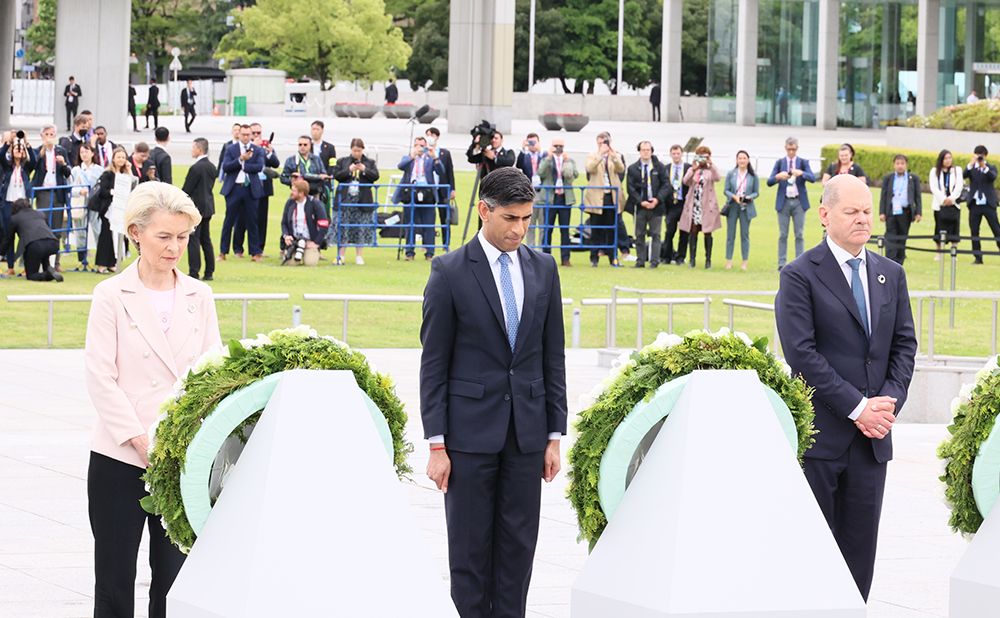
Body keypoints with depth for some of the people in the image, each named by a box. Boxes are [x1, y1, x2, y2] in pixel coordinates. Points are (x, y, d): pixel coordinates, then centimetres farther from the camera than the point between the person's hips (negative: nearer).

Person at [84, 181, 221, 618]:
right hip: (121, 458, -3)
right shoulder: (111, 295, -2)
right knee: (114, 582, 3)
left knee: (174, 579, 4)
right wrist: (140, 440, -15)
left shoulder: (199, 296, 9)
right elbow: (100, 378, -6)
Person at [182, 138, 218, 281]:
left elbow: (186, 190, -15)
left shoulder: (196, 168, -17)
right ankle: (209, 272, 14)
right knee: (206, 240, 13)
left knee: (193, 241, -5)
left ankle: (193, 273, -5)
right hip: (208, 206, 9)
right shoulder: (211, 167, 9)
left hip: (196, 208, -9)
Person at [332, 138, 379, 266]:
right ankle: (341, 255, 3)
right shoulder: (342, 162, 10)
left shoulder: (370, 163, 10)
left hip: (362, 200, 0)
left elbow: (376, 176, 0)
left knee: (361, 228, 1)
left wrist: (365, 170, -15)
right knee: (343, 228, -2)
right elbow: (336, 175, 0)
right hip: (346, 200, 0)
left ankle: (358, 256, 9)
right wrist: (349, 170, -13)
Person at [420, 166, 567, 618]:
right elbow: (433, 364, -5)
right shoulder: (450, 272, -6)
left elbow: (553, 357, 10)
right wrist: (436, 444, -9)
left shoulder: (543, 270, 7)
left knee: (519, 547, 6)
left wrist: (554, 435, 7)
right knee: (469, 547, 2)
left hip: (527, 431, 4)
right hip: (471, 431, -4)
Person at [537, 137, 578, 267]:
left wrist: (566, 161, -14)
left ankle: (565, 258, 3)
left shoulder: (570, 161, 10)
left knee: (565, 229, 1)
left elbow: (574, 175, -6)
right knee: (548, 229, 1)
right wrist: (549, 158, -18)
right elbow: (541, 173, -12)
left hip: (565, 198, 1)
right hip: (550, 198, -1)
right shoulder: (546, 161, 7)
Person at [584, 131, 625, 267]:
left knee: (611, 229, 3)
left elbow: (621, 169, -9)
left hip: (612, 197, 1)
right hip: (597, 198, -1)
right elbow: (589, 168, -15)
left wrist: (613, 156, -24)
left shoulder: (616, 157, 10)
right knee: (596, 229, 2)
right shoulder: (592, 156, 6)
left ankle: (613, 257, 7)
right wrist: (601, 154, -24)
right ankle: (594, 257, 6)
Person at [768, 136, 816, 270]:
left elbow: (813, 178, -8)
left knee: (800, 234, -1)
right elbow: (769, 182, 1)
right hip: (783, 202, 1)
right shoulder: (780, 162, 8)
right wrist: (778, 176, -21)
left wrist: (801, 173, -27)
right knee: (783, 235, 1)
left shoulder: (803, 162, 7)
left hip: (799, 202, -1)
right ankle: (782, 263, 3)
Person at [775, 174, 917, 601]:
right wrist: (856, 408, -15)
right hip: (820, 433, -5)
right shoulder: (800, 276, -5)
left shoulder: (891, 275, 13)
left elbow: (904, 345, 12)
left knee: (860, 547, 7)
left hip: (873, 433, 5)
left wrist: (890, 402, -5)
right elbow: (801, 354, -12)